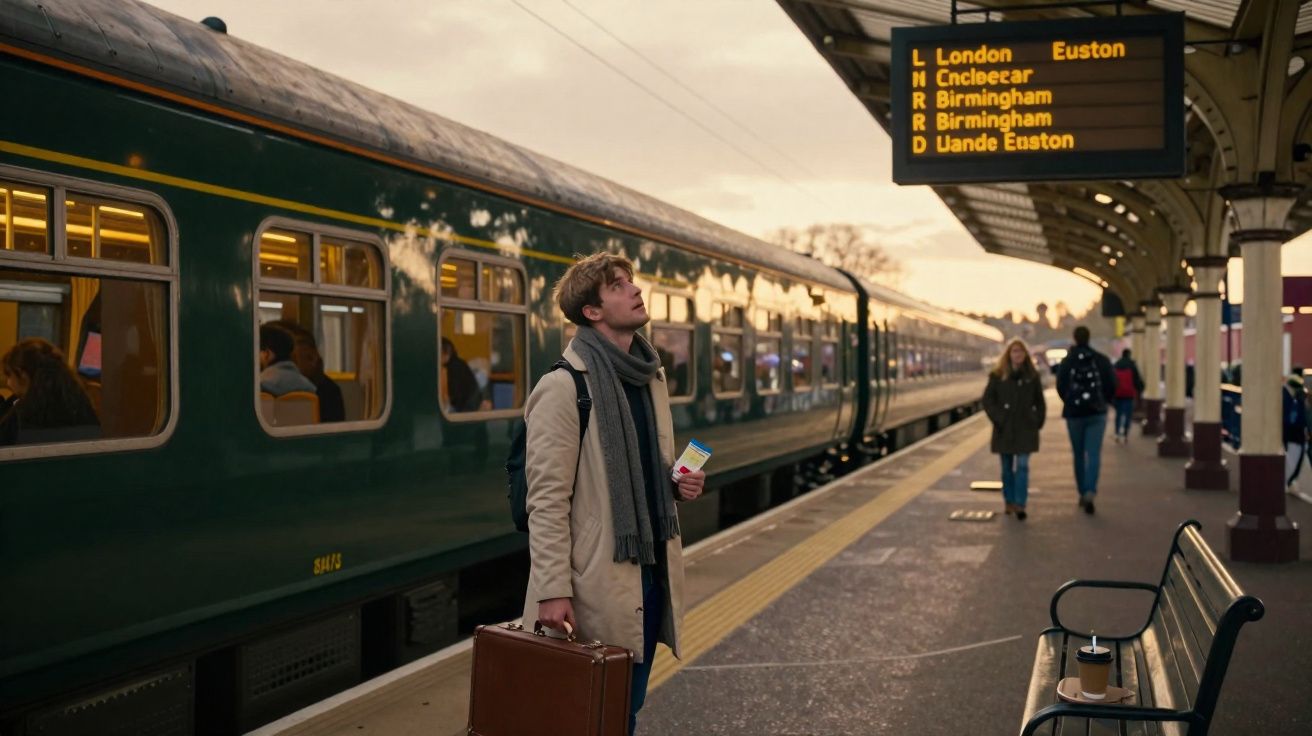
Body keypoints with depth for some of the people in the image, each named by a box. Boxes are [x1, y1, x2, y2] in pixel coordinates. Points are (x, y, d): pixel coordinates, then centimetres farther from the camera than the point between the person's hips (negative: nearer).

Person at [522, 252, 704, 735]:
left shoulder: (650, 377, 11)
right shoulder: (563, 388, -13)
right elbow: (547, 500, -16)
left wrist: (678, 485, 2)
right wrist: (553, 590, -19)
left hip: (652, 572, 7)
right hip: (599, 583, -7)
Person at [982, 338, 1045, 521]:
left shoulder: (1032, 375, 4)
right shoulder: (998, 375, -1)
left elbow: (1039, 401, 12)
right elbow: (988, 399, 0)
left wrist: (1038, 420, 3)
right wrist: (997, 418, -9)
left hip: (1025, 428, 0)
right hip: (1005, 429, 0)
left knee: (1022, 466, -8)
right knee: (1007, 467, 9)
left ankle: (1020, 504, -9)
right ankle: (1009, 502, 22)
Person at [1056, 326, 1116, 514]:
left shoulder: (1066, 362, -5)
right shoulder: (1102, 360, -3)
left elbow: (1060, 387, -4)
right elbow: (1112, 385, -3)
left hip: (1074, 413, 0)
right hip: (1097, 413, 0)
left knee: (1079, 455, 13)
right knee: (1094, 454, -2)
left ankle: (1083, 493, 19)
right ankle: (1090, 493, -19)